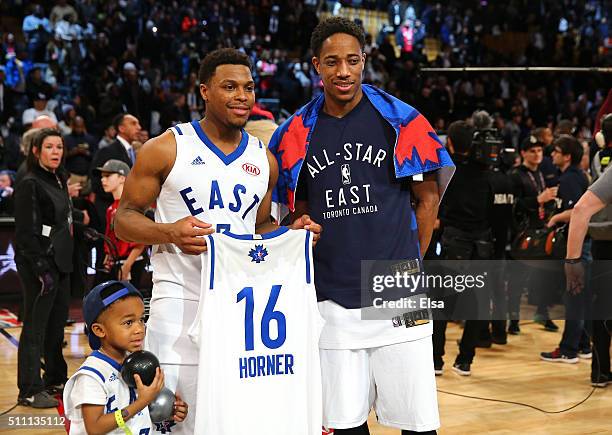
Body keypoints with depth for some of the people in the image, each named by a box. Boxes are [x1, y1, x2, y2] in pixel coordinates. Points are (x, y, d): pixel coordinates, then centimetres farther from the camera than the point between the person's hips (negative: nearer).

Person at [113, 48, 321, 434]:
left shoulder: (264, 159, 13)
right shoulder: (168, 148, -2)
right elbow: (124, 217, 0)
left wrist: (290, 232, 2)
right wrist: (169, 233, -20)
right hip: (181, 298, -4)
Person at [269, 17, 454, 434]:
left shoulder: (399, 119, -3)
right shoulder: (296, 134, 5)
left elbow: (428, 198, 4)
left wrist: (406, 261, 4)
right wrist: (319, 266, 2)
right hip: (332, 297, 3)